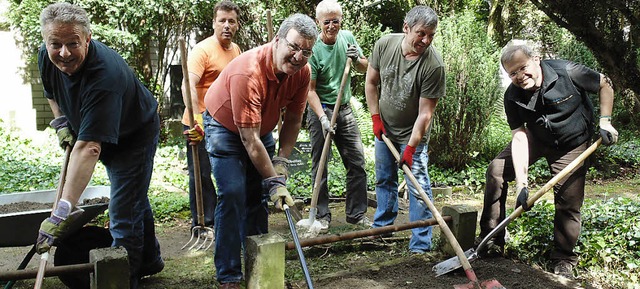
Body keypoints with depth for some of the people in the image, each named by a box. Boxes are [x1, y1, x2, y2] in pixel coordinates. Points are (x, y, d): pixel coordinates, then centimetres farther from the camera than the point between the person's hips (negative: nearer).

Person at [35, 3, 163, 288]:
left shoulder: (104, 76, -42)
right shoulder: (47, 57, -18)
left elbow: (88, 147, -48)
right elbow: (52, 92, 10)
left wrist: (63, 211, -52)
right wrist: (61, 122, -4)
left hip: (135, 134, -8)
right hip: (107, 136, 8)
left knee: (124, 213, -10)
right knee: (134, 200, 22)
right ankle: (149, 261, 40)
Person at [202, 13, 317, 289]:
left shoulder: (302, 71, -18)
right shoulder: (248, 72, -37)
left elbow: (293, 120, -7)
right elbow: (249, 139, -35)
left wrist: (281, 161, -16)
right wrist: (273, 181, -33)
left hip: (261, 128, 6)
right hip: (225, 128, -6)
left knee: (258, 195, 7)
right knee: (233, 194, -16)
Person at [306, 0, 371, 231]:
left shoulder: (347, 38, 2)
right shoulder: (313, 49, -14)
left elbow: (366, 68, 12)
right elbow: (310, 90, -15)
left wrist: (357, 60, -11)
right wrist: (323, 119, -24)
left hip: (345, 110, 5)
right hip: (321, 110, -5)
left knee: (357, 162, 5)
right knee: (320, 166, 2)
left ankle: (357, 213, 15)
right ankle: (322, 215, 13)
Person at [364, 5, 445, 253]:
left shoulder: (433, 64, -27)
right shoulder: (385, 44, -15)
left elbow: (425, 113, -24)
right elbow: (371, 82, 1)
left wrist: (411, 147, -24)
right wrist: (375, 117, -2)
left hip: (413, 133, -4)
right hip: (384, 128, 4)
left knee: (418, 186, -6)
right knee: (384, 180, 18)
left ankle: (421, 245, 3)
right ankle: (382, 228, 37)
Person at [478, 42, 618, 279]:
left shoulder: (567, 72, -27)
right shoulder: (512, 96, -20)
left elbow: (604, 85, -10)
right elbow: (519, 136, -23)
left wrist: (605, 121, -17)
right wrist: (521, 183, -30)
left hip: (572, 144, -2)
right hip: (536, 138, 3)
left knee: (568, 204, -5)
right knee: (496, 169, -11)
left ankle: (563, 260, 16)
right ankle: (491, 239, -1)